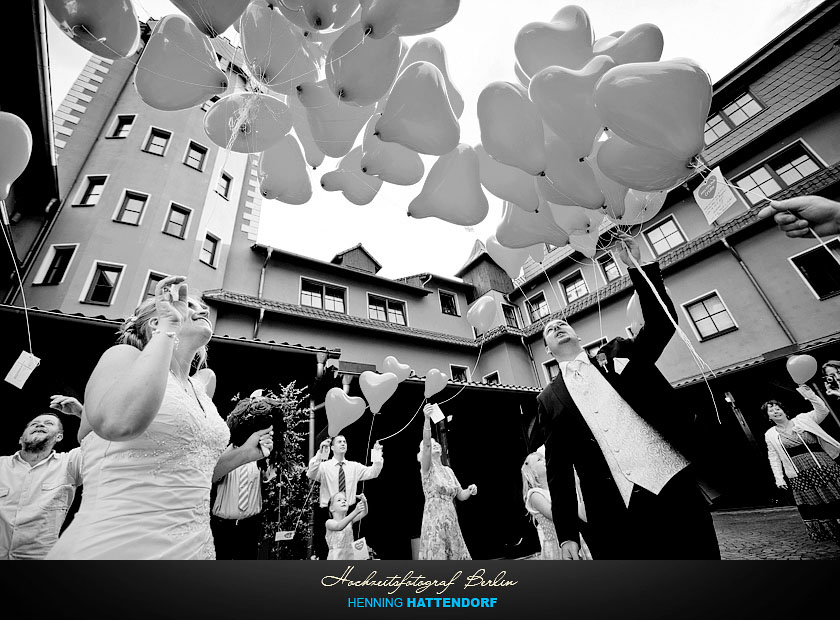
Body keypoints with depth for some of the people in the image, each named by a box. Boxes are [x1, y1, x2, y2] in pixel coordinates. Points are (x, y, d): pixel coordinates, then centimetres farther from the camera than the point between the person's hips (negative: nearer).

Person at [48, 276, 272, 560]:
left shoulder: (201, 395, 11)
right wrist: (168, 329, -21)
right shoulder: (125, 356, -7)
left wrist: (243, 453, 5)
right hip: (114, 547, -7)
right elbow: (118, 422, -31)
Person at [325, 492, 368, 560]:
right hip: (336, 557, -4)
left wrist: (364, 502, -34)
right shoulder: (330, 522, -6)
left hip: (350, 556, 4)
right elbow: (339, 527, -29)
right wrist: (355, 511, -43)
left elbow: (364, 513, -10)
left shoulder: (349, 520, 7)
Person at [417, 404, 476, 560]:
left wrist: (470, 490, -8)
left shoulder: (448, 470, 14)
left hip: (451, 521, 6)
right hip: (434, 521, -6)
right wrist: (427, 418, -39)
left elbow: (461, 496, 15)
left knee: (455, 556, 7)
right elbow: (426, 443, -24)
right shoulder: (427, 468, -5)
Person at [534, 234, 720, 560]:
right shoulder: (550, 399, 6)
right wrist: (566, 535, 1)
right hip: (616, 516, 0)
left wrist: (636, 266, -7)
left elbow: (662, 322, -1)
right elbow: (558, 470, 5)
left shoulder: (619, 353, 10)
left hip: (674, 488, 1)